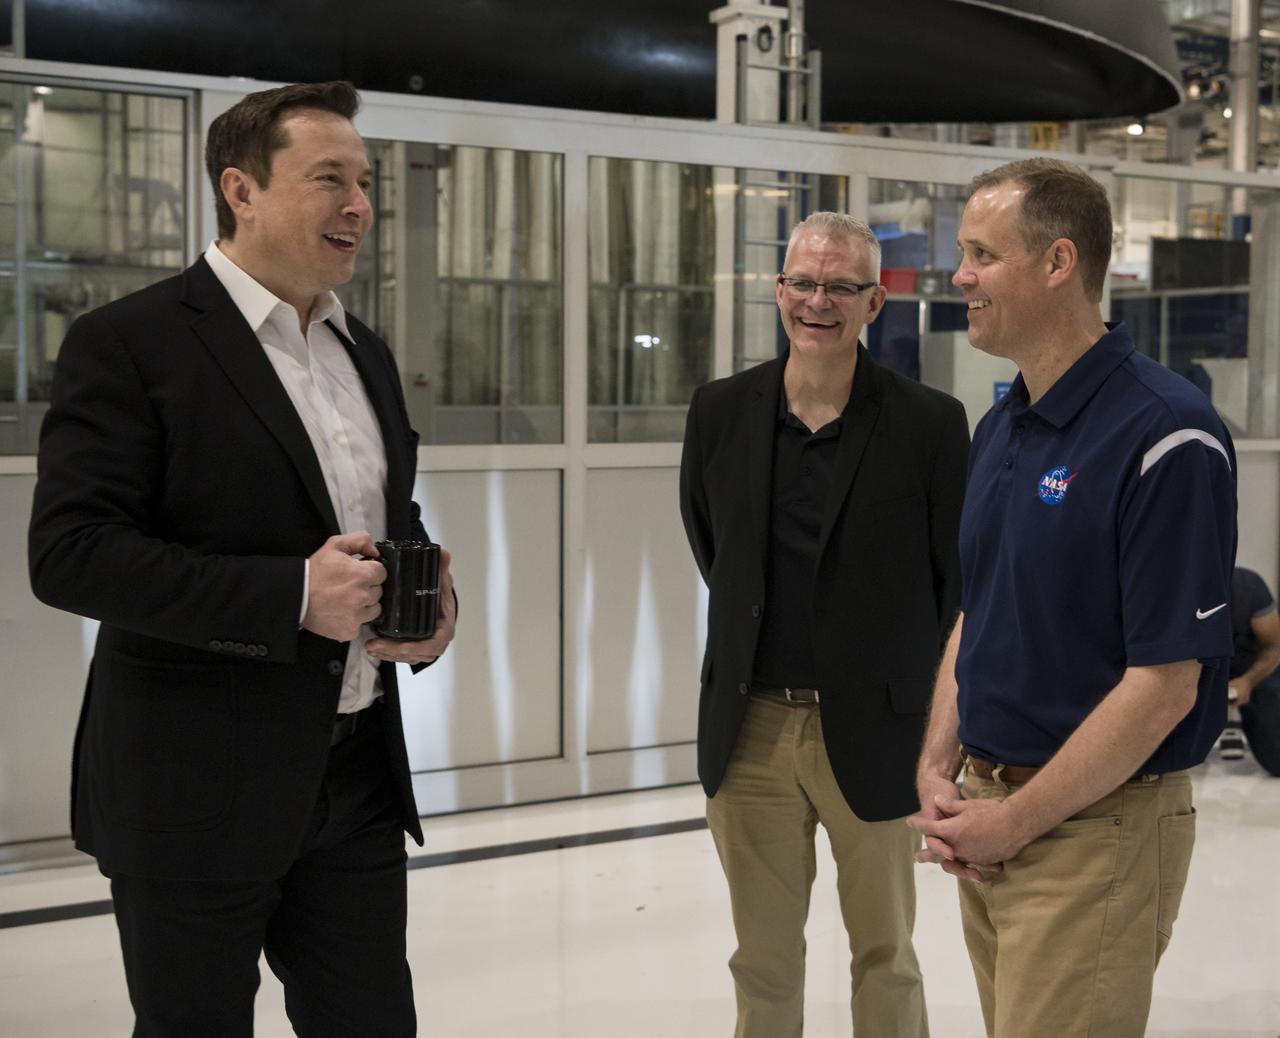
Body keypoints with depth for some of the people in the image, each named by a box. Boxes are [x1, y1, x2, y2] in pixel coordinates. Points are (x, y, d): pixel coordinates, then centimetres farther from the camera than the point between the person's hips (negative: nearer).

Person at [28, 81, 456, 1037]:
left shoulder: (364, 352, 13)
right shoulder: (129, 343, -10)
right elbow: (70, 554, -18)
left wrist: (433, 598, 1)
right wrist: (292, 595, -23)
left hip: (359, 773, 6)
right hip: (198, 784, -6)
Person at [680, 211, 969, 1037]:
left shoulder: (930, 424, -8)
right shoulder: (721, 412, 1)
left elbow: (959, 581, -2)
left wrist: (931, 705, 1)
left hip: (873, 730, -2)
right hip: (750, 728, 3)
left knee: (885, 958, 11)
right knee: (764, 960, 15)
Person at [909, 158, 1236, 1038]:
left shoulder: (1165, 436, -18)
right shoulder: (999, 429, 8)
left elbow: (1164, 684, -20)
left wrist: (1014, 820, -15)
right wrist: (938, 769, 1)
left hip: (1096, 827, -8)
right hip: (989, 821, 8)